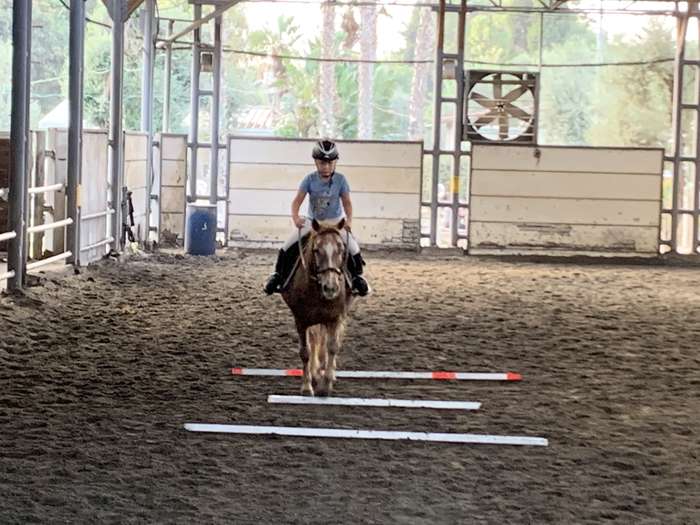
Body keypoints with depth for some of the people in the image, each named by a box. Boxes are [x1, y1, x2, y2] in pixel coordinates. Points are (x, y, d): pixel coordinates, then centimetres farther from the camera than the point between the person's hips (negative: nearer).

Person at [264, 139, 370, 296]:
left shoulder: (340, 179, -10)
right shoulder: (310, 179, -10)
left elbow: (347, 202, -8)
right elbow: (297, 200, -13)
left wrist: (349, 220, -26)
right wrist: (295, 217, -33)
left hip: (335, 222, -1)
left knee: (353, 249, -18)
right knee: (287, 248, -11)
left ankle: (357, 277, 4)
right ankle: (279, 275, 8)